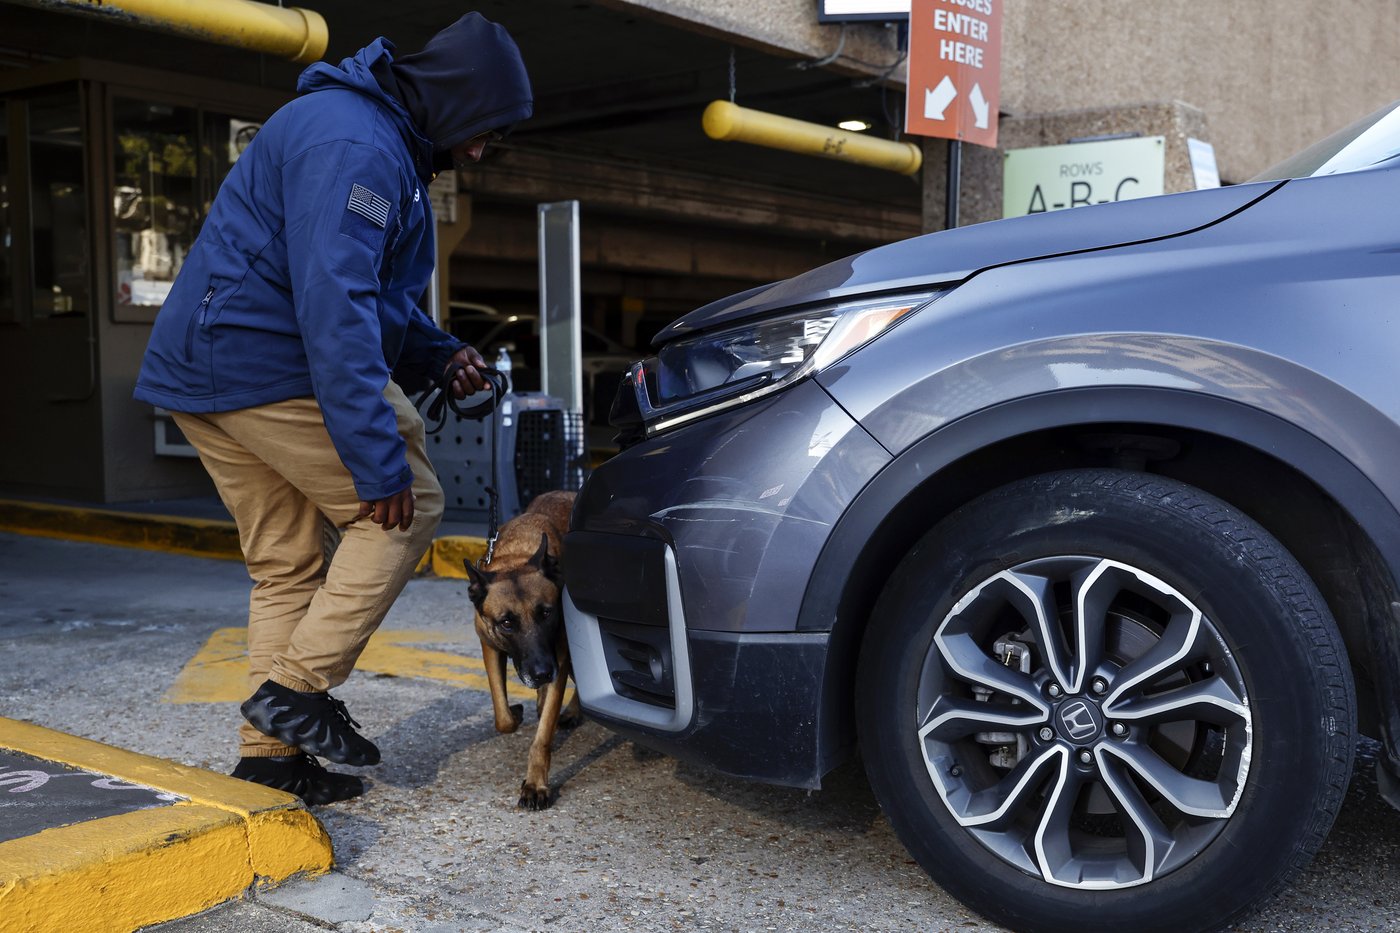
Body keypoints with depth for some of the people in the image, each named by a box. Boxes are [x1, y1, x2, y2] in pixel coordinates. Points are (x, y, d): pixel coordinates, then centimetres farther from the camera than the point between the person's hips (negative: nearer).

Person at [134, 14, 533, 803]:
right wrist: (380, 460, -26)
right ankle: (298, 688, -3)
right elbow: (336, 309, -26)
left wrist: (438, 356, 9)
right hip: (268, 362, -11)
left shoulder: (386, 145, 18)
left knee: (286, 562, 13)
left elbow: (374, 291, 26)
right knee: (407, 509, -3)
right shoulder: (356, 147, -18)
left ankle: (271, 756, 17)